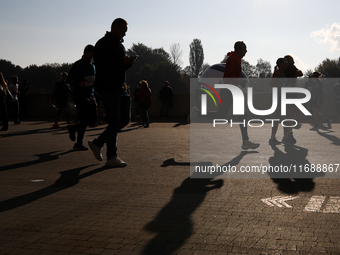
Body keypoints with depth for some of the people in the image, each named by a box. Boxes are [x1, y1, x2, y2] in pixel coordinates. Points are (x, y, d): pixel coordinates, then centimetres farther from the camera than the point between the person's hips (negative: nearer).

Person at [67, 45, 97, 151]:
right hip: (80, 95, -7)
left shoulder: (92, 65, 15)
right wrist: (79, 84, -27)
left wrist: (93, 95, 11)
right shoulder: (77, 65, -7)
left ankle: (73, 127, 27)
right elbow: (69, 80, -9)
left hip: (90, 96, 7)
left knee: (93, 120, 4)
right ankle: (78, 144, 3)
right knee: (85, 119, -10)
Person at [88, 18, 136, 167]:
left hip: (119, 88, 9)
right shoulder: (103, 44, -7)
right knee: (115, 121, -9)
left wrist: (129, 63, 2)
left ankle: (97, 143, 21)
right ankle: (111, 157, -1)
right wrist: (121, 62, -20)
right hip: (107, 88, -9)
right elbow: (100, 65, -18)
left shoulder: (120, 45, 20)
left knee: (124, 119, 8)